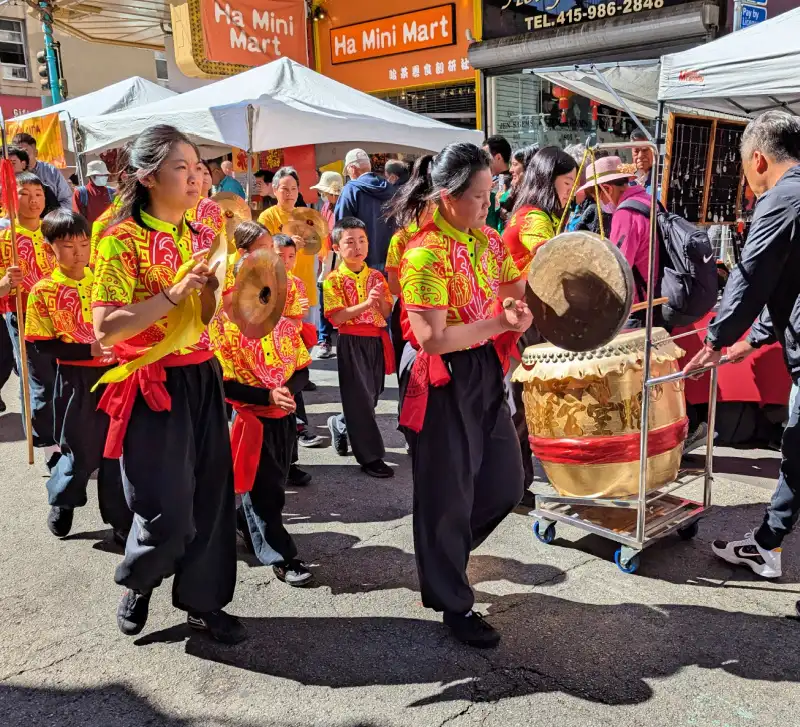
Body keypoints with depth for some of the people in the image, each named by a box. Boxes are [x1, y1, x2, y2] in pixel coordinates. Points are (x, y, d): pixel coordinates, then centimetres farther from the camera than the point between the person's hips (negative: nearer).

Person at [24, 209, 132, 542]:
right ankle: (61, 503, 36)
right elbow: (40, 344, -8)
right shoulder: (43, 291, -5)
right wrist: (88, 350, -18)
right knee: (80, 451, 6)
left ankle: (120, 520, 20)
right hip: (76, 380, -3)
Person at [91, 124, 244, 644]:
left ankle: (202, 600, 27)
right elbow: (105, 329, -19)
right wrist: (172, 294, -24)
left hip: (203, 378, 6)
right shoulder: (123, 240, -12)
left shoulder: (201, 237, 7)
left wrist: (217, 282, -3)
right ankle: (137, 584, 30)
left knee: (212, 494, 9)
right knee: (168, 509, -2)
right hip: (154, 386, -6)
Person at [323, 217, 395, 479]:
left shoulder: (376, 277, 7)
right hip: (351, 343, -5)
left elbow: (386, 314, 4)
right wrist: (365, 303, -24)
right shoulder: (334, 280, -6)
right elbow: (336, 318, -15)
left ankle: (340, 424, 39)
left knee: (372, 394, 12)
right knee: (359, 398, -3)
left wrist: (381, 299, -17)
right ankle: (371, 456, 5)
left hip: (376, 341, 5)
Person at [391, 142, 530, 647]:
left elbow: (517, 291, 10)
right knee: (448, 495, 6)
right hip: (442, 383, -8)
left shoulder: (485, 241, 6)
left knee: (506, 483, 15)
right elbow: (432, 338, -24)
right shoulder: (426, 254, -19)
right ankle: (453, 603, 26)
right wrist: (501, 322, -26)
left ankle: (442, 553, 40)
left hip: (485, 371, 8)